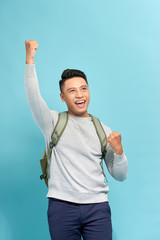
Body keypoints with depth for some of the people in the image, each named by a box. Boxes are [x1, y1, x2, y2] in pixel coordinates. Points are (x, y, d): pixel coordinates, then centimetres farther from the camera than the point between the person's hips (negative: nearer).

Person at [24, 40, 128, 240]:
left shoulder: (103, 130, 11)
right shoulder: (53, 122, 7)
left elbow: (120, 176, 11)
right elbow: (33, 97, -13)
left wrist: (118, 151, -7)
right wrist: (29, 60, -21)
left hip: (97, 207, 2)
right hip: (62, 206, -1)